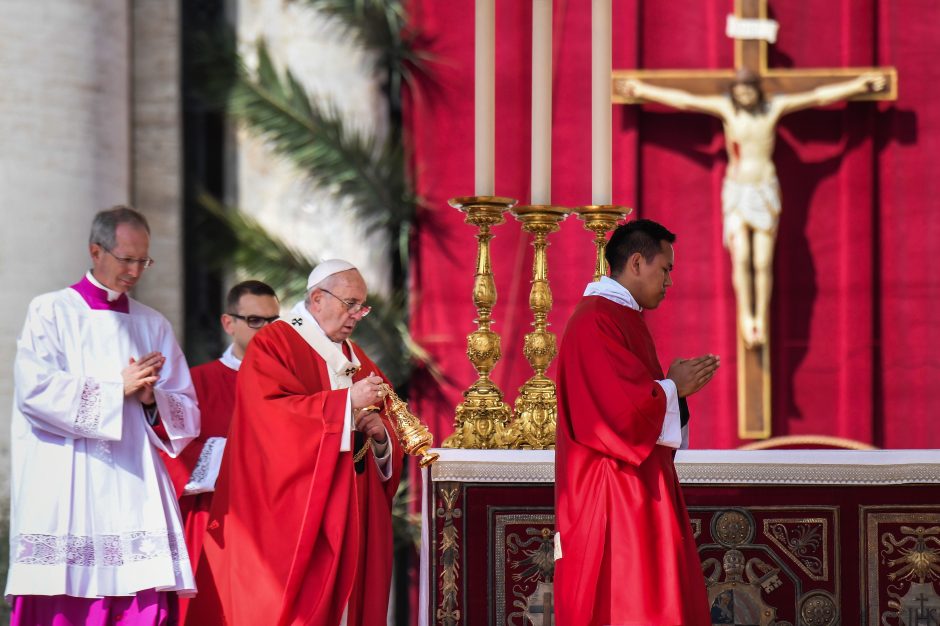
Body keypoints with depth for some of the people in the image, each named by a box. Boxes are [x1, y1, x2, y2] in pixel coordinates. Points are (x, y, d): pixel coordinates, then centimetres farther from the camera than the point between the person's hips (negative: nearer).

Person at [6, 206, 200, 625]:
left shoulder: (153, 326, 18)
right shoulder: (51, 313, 6)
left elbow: (187, 415, 15)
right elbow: (35, 390, -10)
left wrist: (151, 400, -6)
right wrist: (118, 389, -7)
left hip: (135, 495, 3)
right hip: (66, 496, -3)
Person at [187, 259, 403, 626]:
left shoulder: (354, 358, 18)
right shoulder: (273, 344, -3)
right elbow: (271, 413, -19)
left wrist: (379, 433, -6)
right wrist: (347, 400, -20)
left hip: (347, 517, 6)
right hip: (288, 514, -6)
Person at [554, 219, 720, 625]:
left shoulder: (622, 317, 17)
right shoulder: (597, 322, -17)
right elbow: (624, 408, -24)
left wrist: (676, 387, 5)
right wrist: (674, 387, -9)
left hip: (638, 492, 11)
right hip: (613, 496, -11)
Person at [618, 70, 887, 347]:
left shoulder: (774, 107, -3)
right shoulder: (726, 107, -3)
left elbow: (820, 96, -2)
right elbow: (683, 100, 1)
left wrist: (860, 85, -3)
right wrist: (642, 90, 4)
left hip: (765, 192, 0)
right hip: (736, 192, 0)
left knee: (763, 263, -3)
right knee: (741, 258, -12)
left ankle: (762, 322, 4)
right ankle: (746, 320, -3)